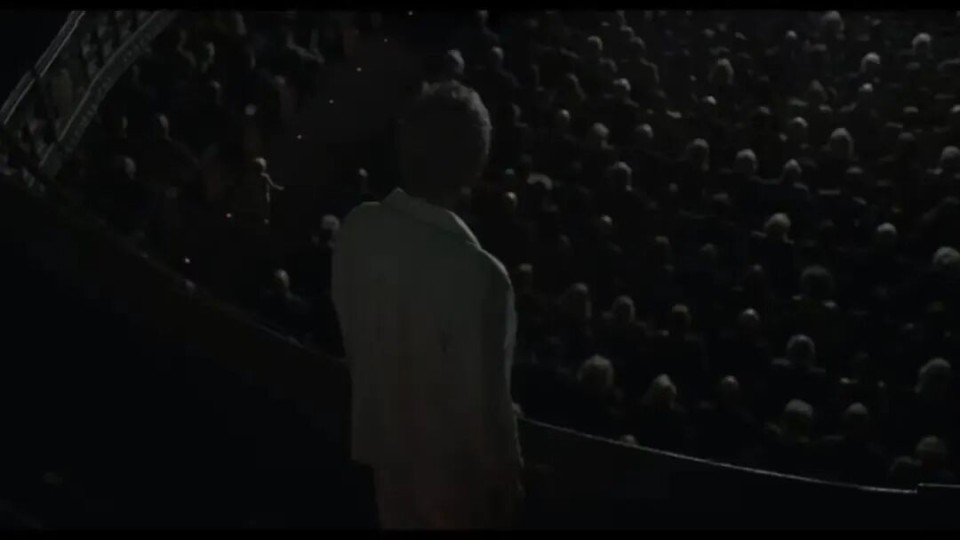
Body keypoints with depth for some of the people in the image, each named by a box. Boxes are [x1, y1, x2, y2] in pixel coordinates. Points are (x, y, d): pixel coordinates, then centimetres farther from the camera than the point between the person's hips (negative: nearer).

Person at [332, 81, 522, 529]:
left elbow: (351, 330, 0)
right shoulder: (477, 275, -36)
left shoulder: (357, 228, -17)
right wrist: (505, 477, -7)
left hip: (383, 435, 5)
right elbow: (484, 400, -25)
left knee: (399, 521, 29)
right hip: (451, 459, -5)